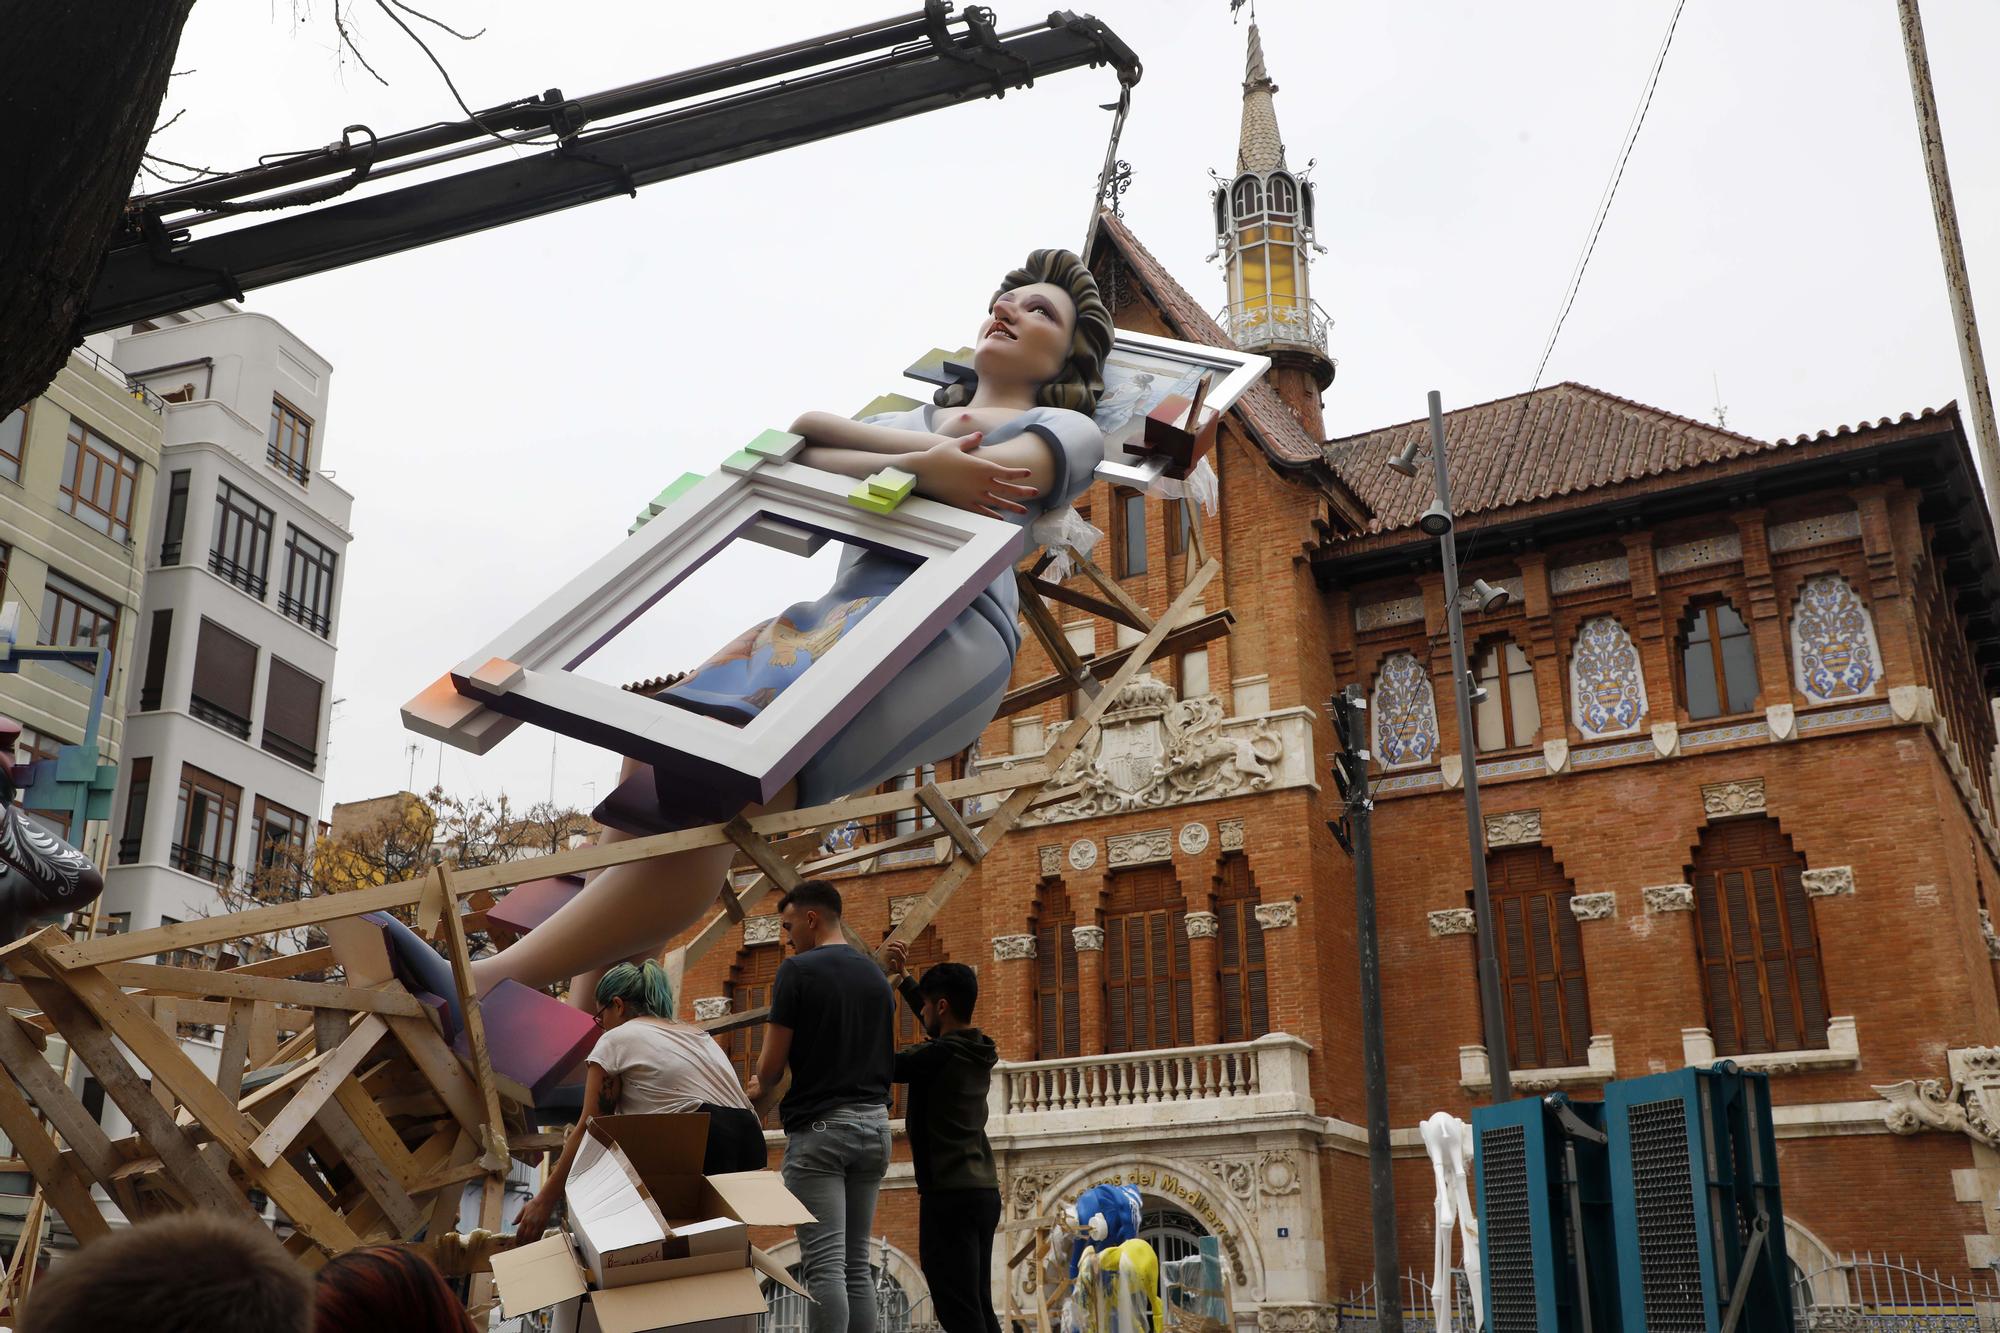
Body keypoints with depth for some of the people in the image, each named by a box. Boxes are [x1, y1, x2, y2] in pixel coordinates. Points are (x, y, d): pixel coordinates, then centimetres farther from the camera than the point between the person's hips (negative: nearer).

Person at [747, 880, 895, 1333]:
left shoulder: (798, 970, -7)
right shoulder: (876, 975, 13)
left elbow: (771, 1066, -6)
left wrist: (760, 1087, 15)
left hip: (820, 1127, -7)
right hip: (873, 1124, 7)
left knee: (825, 1265, -8)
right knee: (856, 1263, 10)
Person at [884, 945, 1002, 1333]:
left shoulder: (938, 1055, -14)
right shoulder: (977, 1050, 11)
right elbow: (943, 1029, 30)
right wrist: (901, 979, 29)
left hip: (950, 1195, -9)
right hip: (983, 1191, 9)